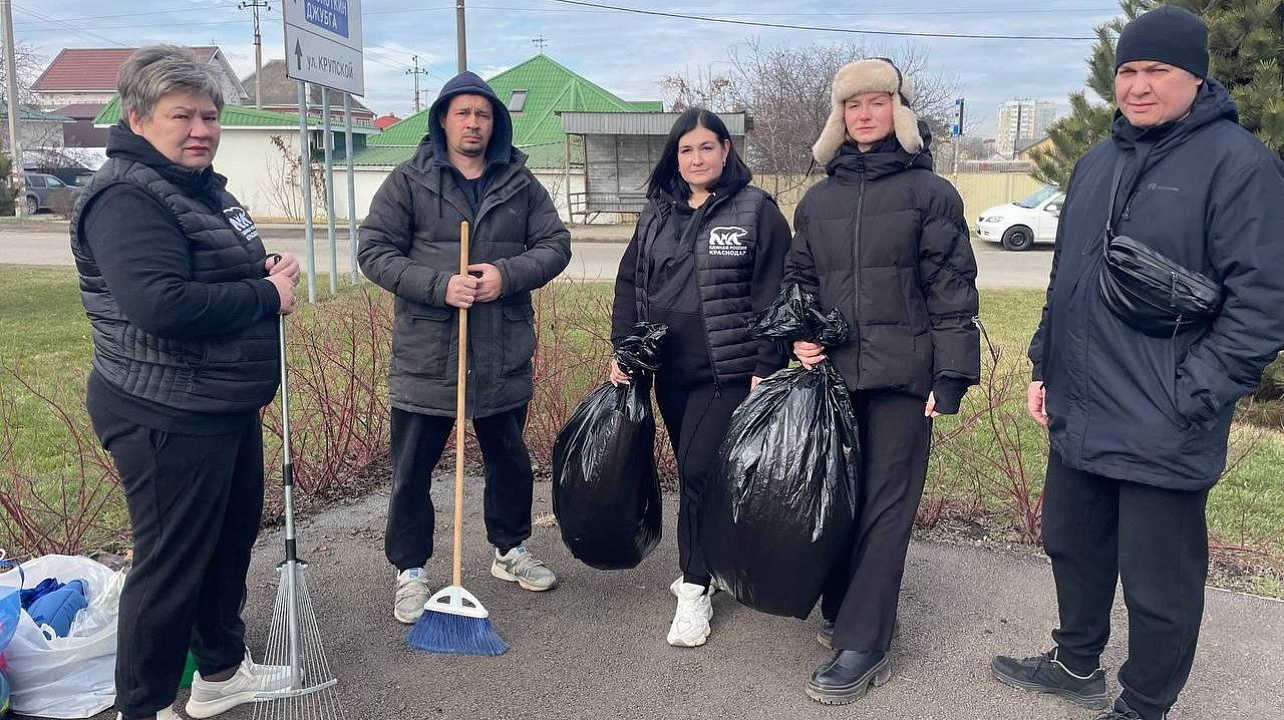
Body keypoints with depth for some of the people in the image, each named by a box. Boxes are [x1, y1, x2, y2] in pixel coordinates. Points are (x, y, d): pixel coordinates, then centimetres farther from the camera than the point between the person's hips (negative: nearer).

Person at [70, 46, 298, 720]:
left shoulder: (203, 187, 13)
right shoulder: (126, 198, -18)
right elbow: (161, 305, -31)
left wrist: (267, 267, 2)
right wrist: (266, 296, -20)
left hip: (228, 407, 10)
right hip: (167, 419, -10)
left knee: (233, 538, 21)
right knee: (171, 564, 2)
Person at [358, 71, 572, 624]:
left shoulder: (521, 184, 7)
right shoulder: (409, 181, -1)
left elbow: (555, 245, 3)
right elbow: (374, 251, -6)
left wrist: (508, 274, -16)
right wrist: (440, 285, -20)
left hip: (504, 356, 3)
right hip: (426, 356, -2)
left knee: (510, 461, 17)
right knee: (413, 471, 5)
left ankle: (510, 550, 37)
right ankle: (410, 572, 22)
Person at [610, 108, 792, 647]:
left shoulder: (756, 210, -4)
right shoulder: (657, 213, 11)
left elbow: (772, 295, -7)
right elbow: (630, 284, 14)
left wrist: (767, 368, -12)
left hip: (727, 370, -5)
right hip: (671, 370, 5)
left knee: (699, 471, -9)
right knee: (694, 472, 13)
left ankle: (695, 590, 4)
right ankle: (705, 566, 30)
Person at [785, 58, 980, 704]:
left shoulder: (929, 192, 0)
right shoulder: (819, 198, 12)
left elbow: (952, 289, -4)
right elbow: (799, 278, 20)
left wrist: (951, 378, -10)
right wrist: (798, 333, 1)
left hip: (902, 377, -4)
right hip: (834, 372, 4)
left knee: (885, 506, -1)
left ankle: (861, 646, 4)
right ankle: (841, 611, 27)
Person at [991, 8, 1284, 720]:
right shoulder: (1096, 162, 11)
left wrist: (1190, 399, -18)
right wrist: (1045, 363, 14)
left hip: (1163, 438, -7)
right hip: (1077, 418, 7)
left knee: (1159, 587, 8)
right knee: (1073, 548, 22)